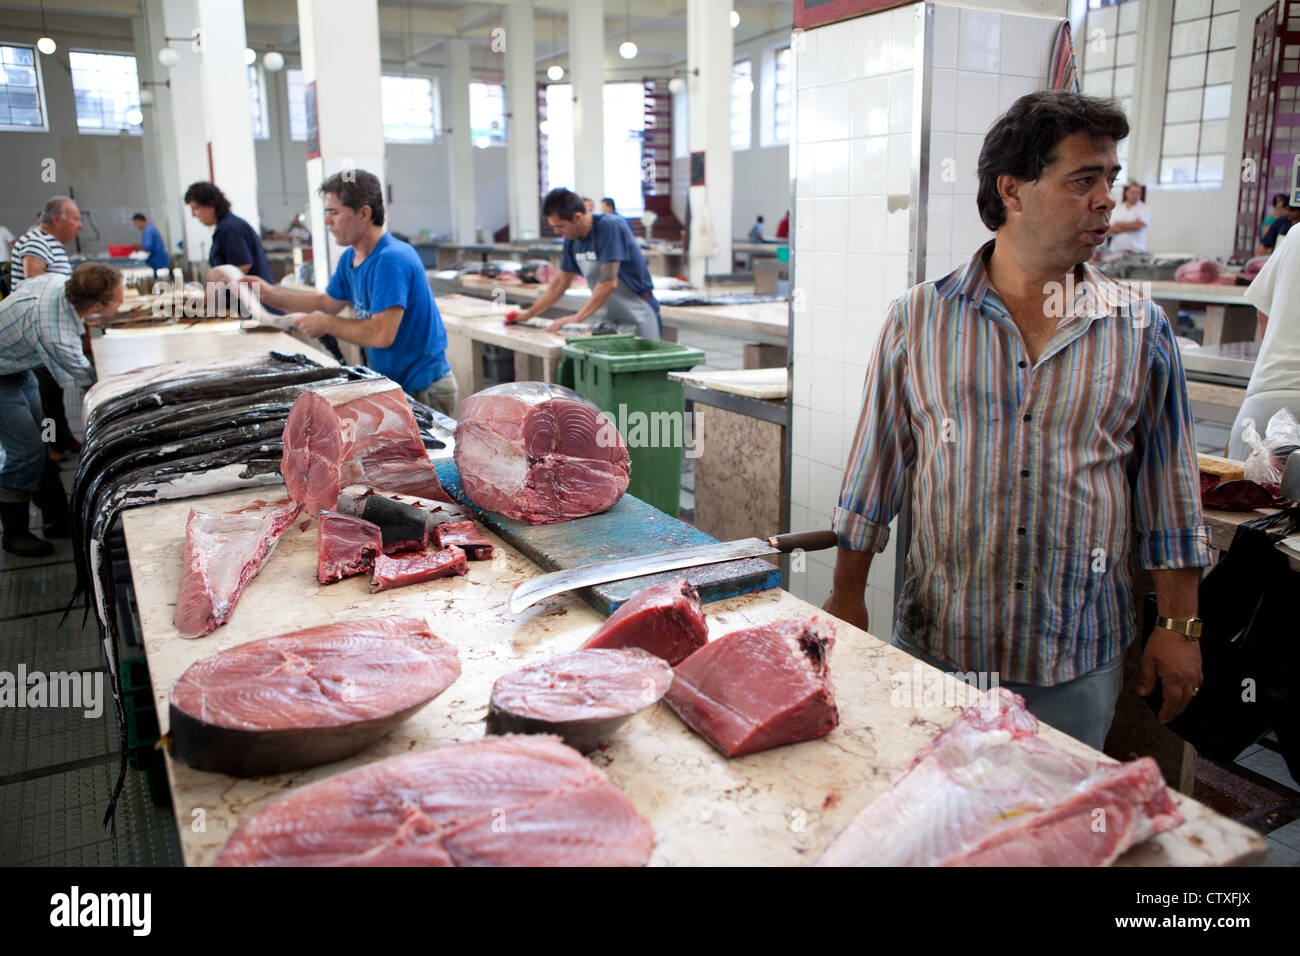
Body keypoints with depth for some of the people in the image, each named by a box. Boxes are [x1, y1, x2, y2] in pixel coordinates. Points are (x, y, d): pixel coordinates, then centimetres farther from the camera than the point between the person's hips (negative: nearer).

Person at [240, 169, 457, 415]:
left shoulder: (391, 259, -22)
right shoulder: (350, 259, 10)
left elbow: (382, 334, -30)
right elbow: (327, 302, 27)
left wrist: (326, 324, -14)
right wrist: (271, 294, 14)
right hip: (390, 383, 9)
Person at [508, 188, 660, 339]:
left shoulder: (611, 227, -18)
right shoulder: (572, 240, 5)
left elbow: (608, 283, -25)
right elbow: (560, 282, 17)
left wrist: (578, 318, -26)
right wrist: (529, 314, 14)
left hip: (638, 318, -6)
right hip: (608, 320, 7)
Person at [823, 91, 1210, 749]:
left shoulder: (1142, 329, 0)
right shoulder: (919, 318, -4)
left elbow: (1169, 489, 6)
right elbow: (876, 467, 1)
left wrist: (1179, 626, 5)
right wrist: (847, 598, 2)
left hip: (1079, 659, 1)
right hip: (935, 644, -1)